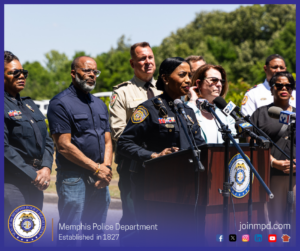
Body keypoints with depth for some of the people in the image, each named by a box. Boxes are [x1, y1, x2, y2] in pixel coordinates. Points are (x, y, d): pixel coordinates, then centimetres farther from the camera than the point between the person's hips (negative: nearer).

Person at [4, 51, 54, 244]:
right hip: (12, 184, -8)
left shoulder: (29, 104, 16)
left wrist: (46, 168, -4)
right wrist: (32, 175, -14)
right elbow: (5, 148, -16)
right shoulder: (6, 106, -9)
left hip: (36, 184, 8)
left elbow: (47, 140, 14)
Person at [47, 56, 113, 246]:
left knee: (96, 234, 11)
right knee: (69, 234, -4)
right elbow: (64, 146, -14)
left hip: (100, 180, 7)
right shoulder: (61, 103, -7)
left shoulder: (100, 105, 17)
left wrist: (107, 167, -4)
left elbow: (107, 141, 15)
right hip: (73, 178, -7)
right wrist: (97, 169, -12)